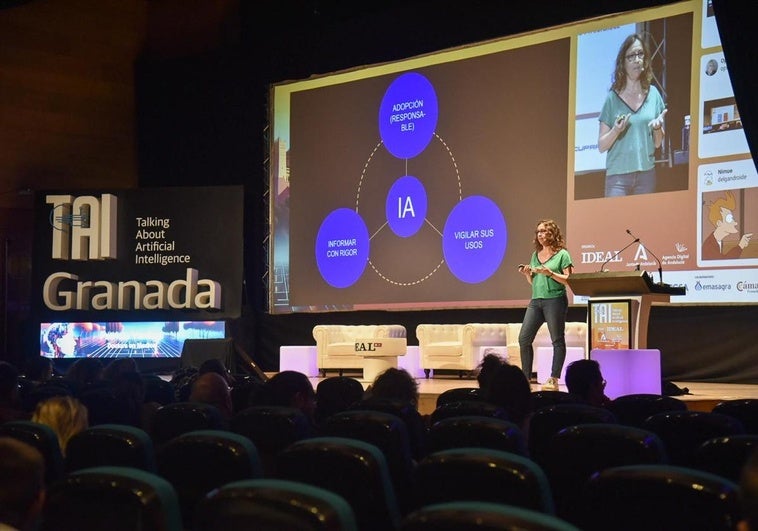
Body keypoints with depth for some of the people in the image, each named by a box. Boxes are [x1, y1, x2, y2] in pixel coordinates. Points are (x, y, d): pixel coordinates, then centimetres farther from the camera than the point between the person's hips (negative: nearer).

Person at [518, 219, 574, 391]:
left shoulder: (562, 254, -1)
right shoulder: (535, 255, 17)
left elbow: (568, 279, -7)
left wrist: (551, 273, -18)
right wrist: (527, 274, 3)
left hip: (555, 299, -6)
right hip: (536, 300, 6)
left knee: (557, 340, -3)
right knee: (524, 338, -1)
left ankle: (554, 380, -2)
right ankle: (525, 377, 5)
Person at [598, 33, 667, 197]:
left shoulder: (653, 93, 6)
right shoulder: (613, 98, -1)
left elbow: (657, 144, 10)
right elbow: (601, 146, 0)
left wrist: (657, 127, -9)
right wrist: (616, 130, -17)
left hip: (646, 173, 2)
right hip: (617, 174, -2)